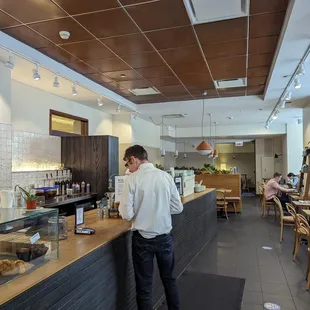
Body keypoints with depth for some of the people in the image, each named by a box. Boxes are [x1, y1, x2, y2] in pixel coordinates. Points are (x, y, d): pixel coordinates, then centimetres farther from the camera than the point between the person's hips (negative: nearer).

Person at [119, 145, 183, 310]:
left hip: (143, 238, -3)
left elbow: (127, 214, -15)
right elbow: (178, 207, -1)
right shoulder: (166, 176, -6)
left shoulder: (132, 179, -15)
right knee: (169, 279, 25)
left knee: (144, 285, 16)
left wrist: (133, 208, 5)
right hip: (165, 236, 3)